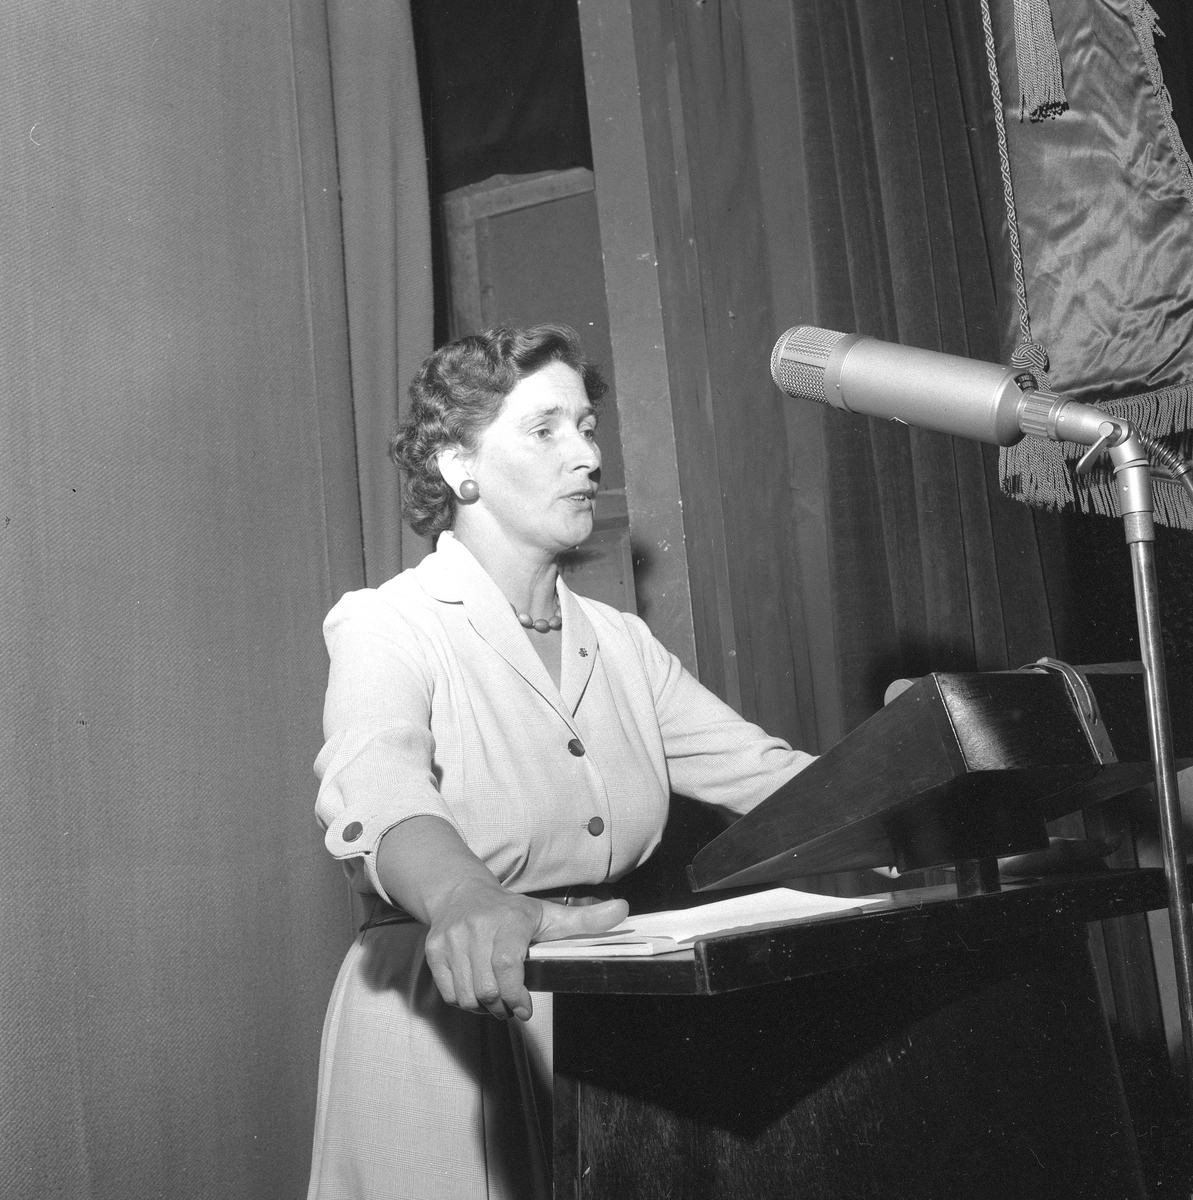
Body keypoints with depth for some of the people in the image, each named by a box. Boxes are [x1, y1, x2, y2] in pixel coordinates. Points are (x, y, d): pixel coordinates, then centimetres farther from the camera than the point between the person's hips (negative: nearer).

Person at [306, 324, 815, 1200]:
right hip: (452, 1023, -5)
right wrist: (467, 899, -49)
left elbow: (764, 771, 2)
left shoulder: (619, 643, 8)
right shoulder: (388, 626, -10)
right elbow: (377, 789, -29)